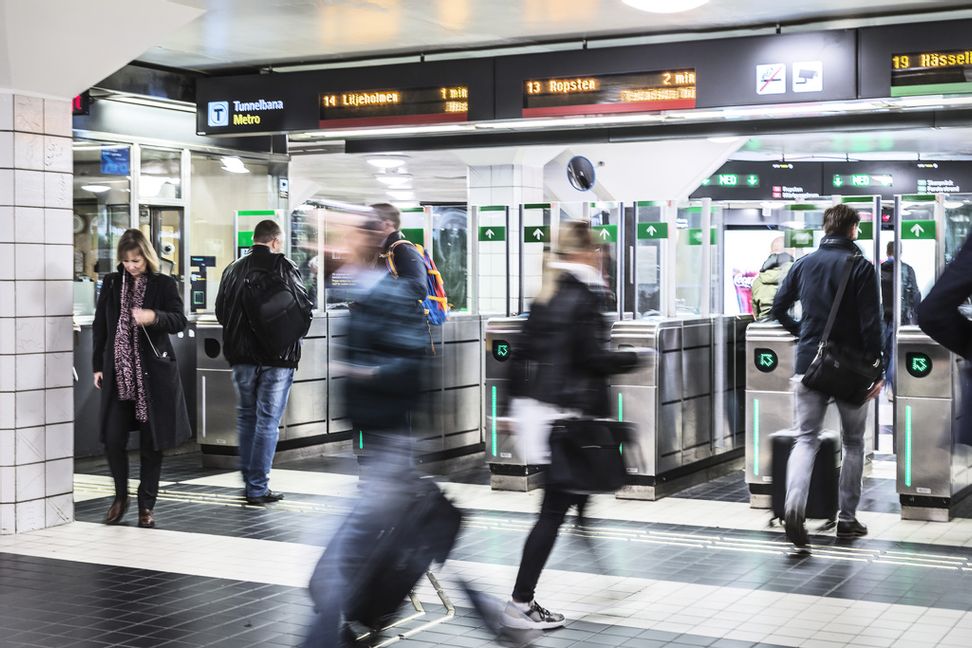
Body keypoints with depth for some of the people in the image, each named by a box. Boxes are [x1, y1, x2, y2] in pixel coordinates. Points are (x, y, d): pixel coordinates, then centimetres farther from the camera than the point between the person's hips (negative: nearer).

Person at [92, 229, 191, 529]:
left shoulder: (164, 285, 0)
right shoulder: (112, 284, 8)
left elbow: (180, 321, -9)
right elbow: (100, 326, 12)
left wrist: (154, 316, -28)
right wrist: (98, 366, 9)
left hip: (153, 374, -2)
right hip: (118, 373, 2)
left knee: (151, 443, 3)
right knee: (113, 440, -2)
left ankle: (146, 505, 15)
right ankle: (121, 496, 21)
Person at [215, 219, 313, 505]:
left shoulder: (233, 269, 4)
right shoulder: (285, 267, -9)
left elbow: (220, 312, 10)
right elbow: (304, 308, -9)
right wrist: (294, 337, 9)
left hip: (242, 354, 4)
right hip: (278, 355, -4)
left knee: (246, 417, 17)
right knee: (268, 421, 1)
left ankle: (249, 480, 22)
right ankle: (258, 488, 1)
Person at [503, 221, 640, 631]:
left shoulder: (545, 295, 11)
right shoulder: (585, 296, -12)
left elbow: (523, 353, 13)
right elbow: (592, 358, -16)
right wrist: (633, 358, 0)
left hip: (539, 407, 8)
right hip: (574, 411, -8)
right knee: (554, 509, -4)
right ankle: (520, 604, -3)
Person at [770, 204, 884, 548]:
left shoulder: (803, 264, 5)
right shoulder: (861, 267, -7)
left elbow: (778, 309, 9)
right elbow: (870, 324, -12)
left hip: (808, 364, 3)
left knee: (806, 438, 3)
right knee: (853, 442, 13)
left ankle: (794, 504, -21)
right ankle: (847, 518, 15)